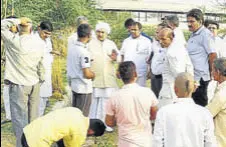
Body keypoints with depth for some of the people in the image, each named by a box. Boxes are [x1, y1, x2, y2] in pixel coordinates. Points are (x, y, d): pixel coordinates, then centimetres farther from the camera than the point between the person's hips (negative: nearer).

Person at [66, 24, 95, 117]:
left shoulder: (71, 48, 3)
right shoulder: (84, 52, -20)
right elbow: (87, 74, -22)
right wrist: (93, 75, -2)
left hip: (74, 85, 8)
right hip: (84, 88, -8)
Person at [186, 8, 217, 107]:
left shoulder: (205, 34, -14)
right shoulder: (193, 35, 14)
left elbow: (213, 54, -18)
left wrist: (209, 70, -7)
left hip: (200, 77, -9)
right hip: (192, 76, 9)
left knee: (200, 103, -1)